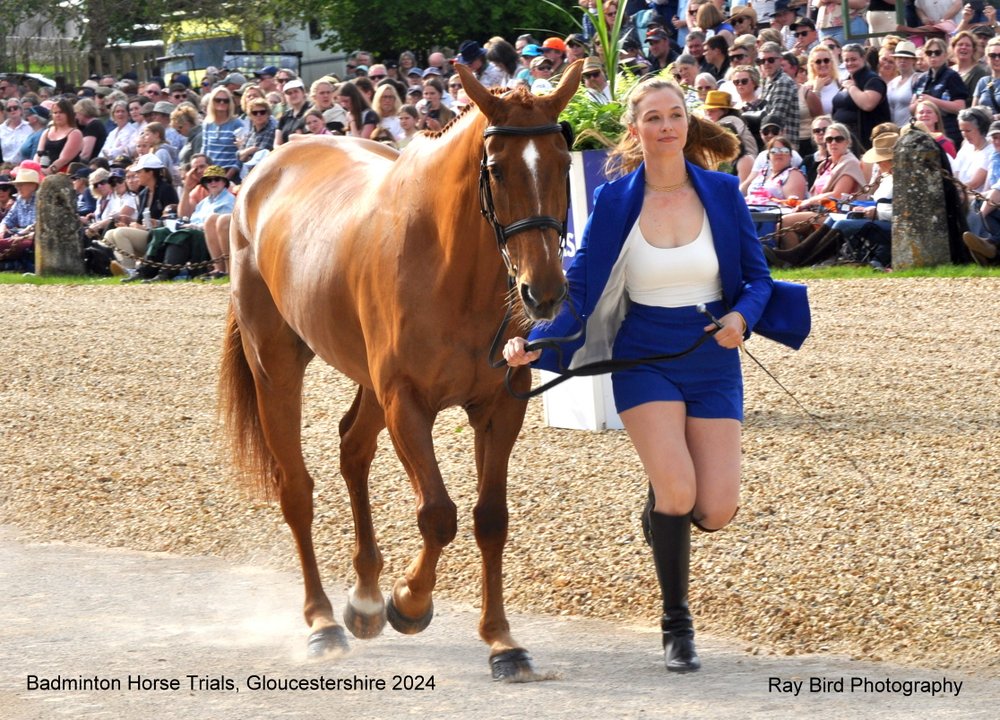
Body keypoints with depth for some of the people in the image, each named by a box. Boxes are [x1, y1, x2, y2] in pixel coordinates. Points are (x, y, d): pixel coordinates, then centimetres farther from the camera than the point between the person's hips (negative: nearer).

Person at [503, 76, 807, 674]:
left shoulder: (723, 193, -1)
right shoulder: (614, 201, -4)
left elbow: (757, 276, 4)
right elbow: (580, 291, -5)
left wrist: (742, 316, -18)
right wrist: (535, 344, -21)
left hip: (713, 361, 2)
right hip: (644, 359, -2)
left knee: (716, 510, -7)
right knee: (677, 490, -19)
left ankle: (663, 515, 33)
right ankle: (677, 625, 3)